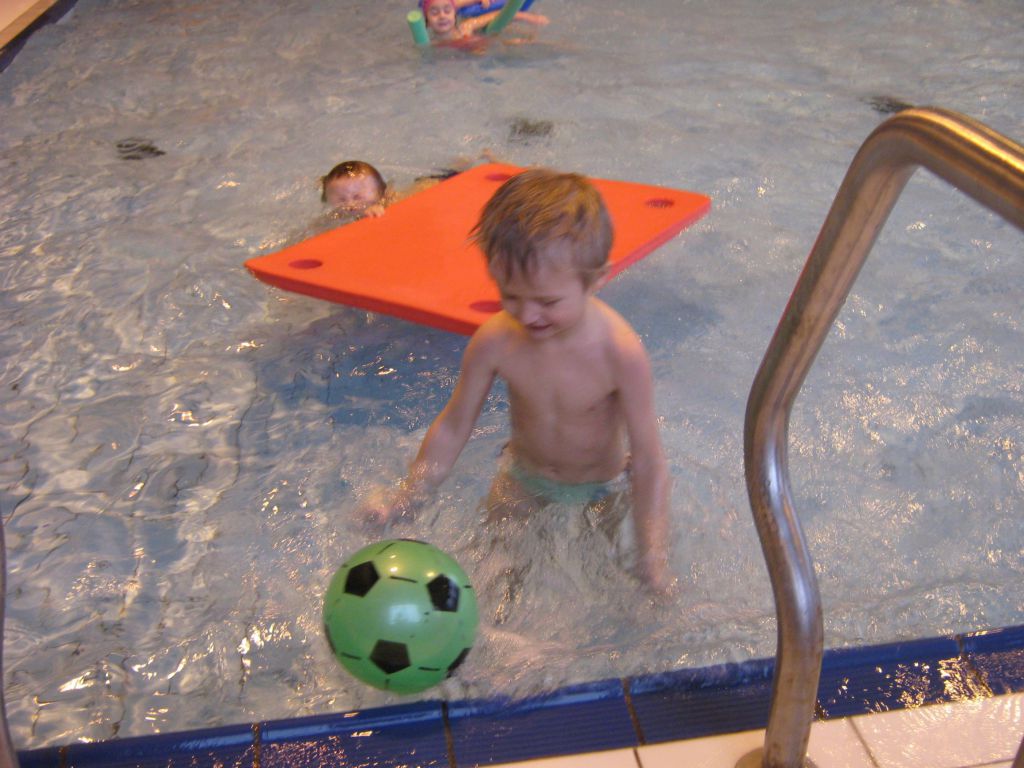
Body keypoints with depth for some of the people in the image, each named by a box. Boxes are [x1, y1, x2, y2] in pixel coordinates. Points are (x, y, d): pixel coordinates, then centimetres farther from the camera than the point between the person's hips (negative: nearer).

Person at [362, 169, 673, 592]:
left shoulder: (620, 353, -35)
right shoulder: (494, 342, -27)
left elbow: (649, 462, -29)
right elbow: (453, 427, -12)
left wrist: (653, 560, -32)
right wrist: (405, 500, -12)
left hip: (602, 487, -2)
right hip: (524, 476, 2)